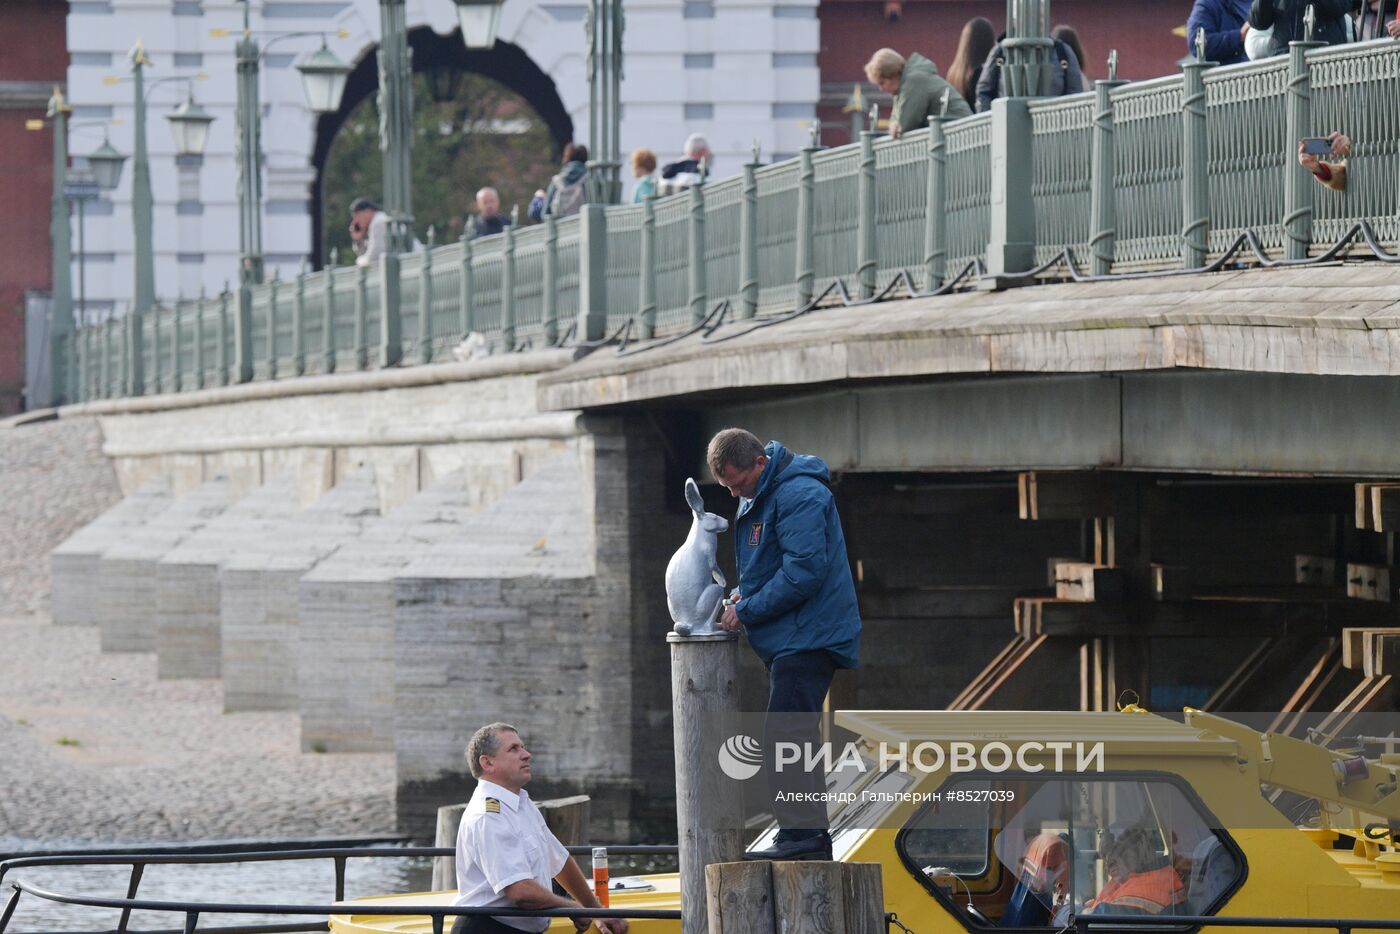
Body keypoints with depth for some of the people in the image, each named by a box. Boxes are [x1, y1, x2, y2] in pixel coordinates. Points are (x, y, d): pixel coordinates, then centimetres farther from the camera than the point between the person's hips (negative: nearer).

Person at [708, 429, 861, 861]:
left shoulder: (799, 496, -17)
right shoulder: (758, 498, 16)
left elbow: (803, 572, -23)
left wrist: (746, 611, -17)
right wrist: (741, 595, 9)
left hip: (806, 639, -11)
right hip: (787, 641, 11)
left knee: (786, 736, -15)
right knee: (794, 736, 13)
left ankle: (800, 834, -17)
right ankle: (811, 837, 17)